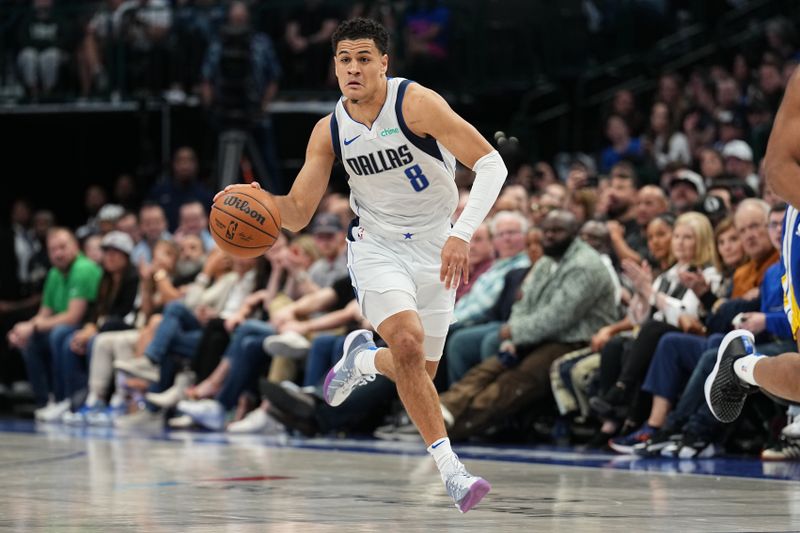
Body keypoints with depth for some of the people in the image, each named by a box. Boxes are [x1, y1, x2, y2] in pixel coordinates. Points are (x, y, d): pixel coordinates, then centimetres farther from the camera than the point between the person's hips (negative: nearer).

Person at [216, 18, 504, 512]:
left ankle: (363, 358, 40)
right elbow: (298, 213, 0)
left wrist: (463, 234, -36)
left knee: (418, 373, 5)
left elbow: (491, 163, -24)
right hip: (377, 244, 1)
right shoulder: (329, 132, -6)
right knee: (408, 342, -26)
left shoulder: (415, 103, -19)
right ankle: (450, 467, -19)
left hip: (435, 248, -1)